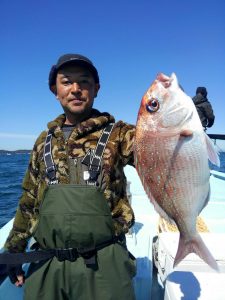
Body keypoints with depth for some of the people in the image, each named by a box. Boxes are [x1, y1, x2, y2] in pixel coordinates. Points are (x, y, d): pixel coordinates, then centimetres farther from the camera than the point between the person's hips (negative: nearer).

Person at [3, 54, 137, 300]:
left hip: (103, 262, -3)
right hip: (45, 262, 4)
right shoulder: (45, 140, 7)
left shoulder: (116, 133, -4)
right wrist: (14, 249, 16)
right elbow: (29, 200, 13)